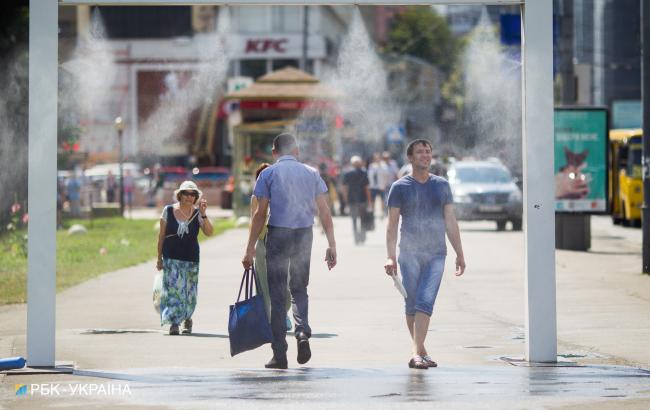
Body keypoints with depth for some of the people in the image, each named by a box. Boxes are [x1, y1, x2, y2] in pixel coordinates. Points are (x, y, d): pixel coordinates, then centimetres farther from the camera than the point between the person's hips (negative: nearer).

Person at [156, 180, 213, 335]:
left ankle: (187, 319, 29)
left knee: (189, 291, 6)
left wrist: (203, 214, -24)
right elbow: (161, 235, 5)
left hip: (191, 258, 1)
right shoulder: (168, 211, 0)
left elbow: (209, 232, -12)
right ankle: (174, 322, -8)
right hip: (171, 258, -1)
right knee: (173, 288, -11)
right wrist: (159, 258, 5)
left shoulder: (197, 213, 0)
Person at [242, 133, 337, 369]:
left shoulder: (268, 174, 1)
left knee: (277, 295, 4)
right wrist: (331, 245, 3)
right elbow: (324, 211, 3)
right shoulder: (311, 173, 9)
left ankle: (279, 354, 2)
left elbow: (260, 214, -5)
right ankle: (302, 331, -9)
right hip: (304, 235, 2)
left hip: (277, 234, -2)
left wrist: (250, 248, -3)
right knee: (299, 289, 18)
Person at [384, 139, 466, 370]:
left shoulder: (441, 185, 10)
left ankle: (416, 355, -18)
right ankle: (421, 351, 17)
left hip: (436, 255, 1)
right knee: (412, 305, 2)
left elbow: (450, 221, 11)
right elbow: (392, 225, -1)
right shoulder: (400, 187, 2)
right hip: (409, 255, -1)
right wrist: (390, 257, -10)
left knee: (425, 303, -12)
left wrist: (459, 254, 7)